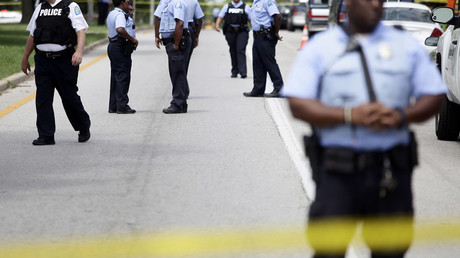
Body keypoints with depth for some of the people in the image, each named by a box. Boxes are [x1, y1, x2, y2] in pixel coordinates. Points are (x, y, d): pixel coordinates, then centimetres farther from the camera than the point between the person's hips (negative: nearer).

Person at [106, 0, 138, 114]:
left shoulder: (111, 14, 16)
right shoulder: (120, 15, -16)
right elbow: (120, 30, -34)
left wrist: (127, 14, 25)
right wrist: (132, 39, -25)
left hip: (113, 46, 10)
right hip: (121, 48, -10)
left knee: (115, 77, 14)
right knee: (123, 77, -6)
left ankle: (113, 106, 17)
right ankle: (122, 106, -6)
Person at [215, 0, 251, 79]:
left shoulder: (246, 7, 8)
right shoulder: (227, 7, 13)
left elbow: (251, 19, 6)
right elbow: (220, 17, 8)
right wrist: (217, 25, -10)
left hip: (242, 32, -2)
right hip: (230, 32, 2)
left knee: (241, 50, -15)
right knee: (233, 52, 6)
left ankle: (243, 71, -21)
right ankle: (234, 71, 16)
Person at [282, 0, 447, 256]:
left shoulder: (407, 45, 13)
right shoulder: (320, 47, 6)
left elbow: (434, 96, 10)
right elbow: (298, 105, -2)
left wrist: (401, 116, -11)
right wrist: (349, 115, -17)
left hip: (392, 172, 2)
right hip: (338, 170, -2)